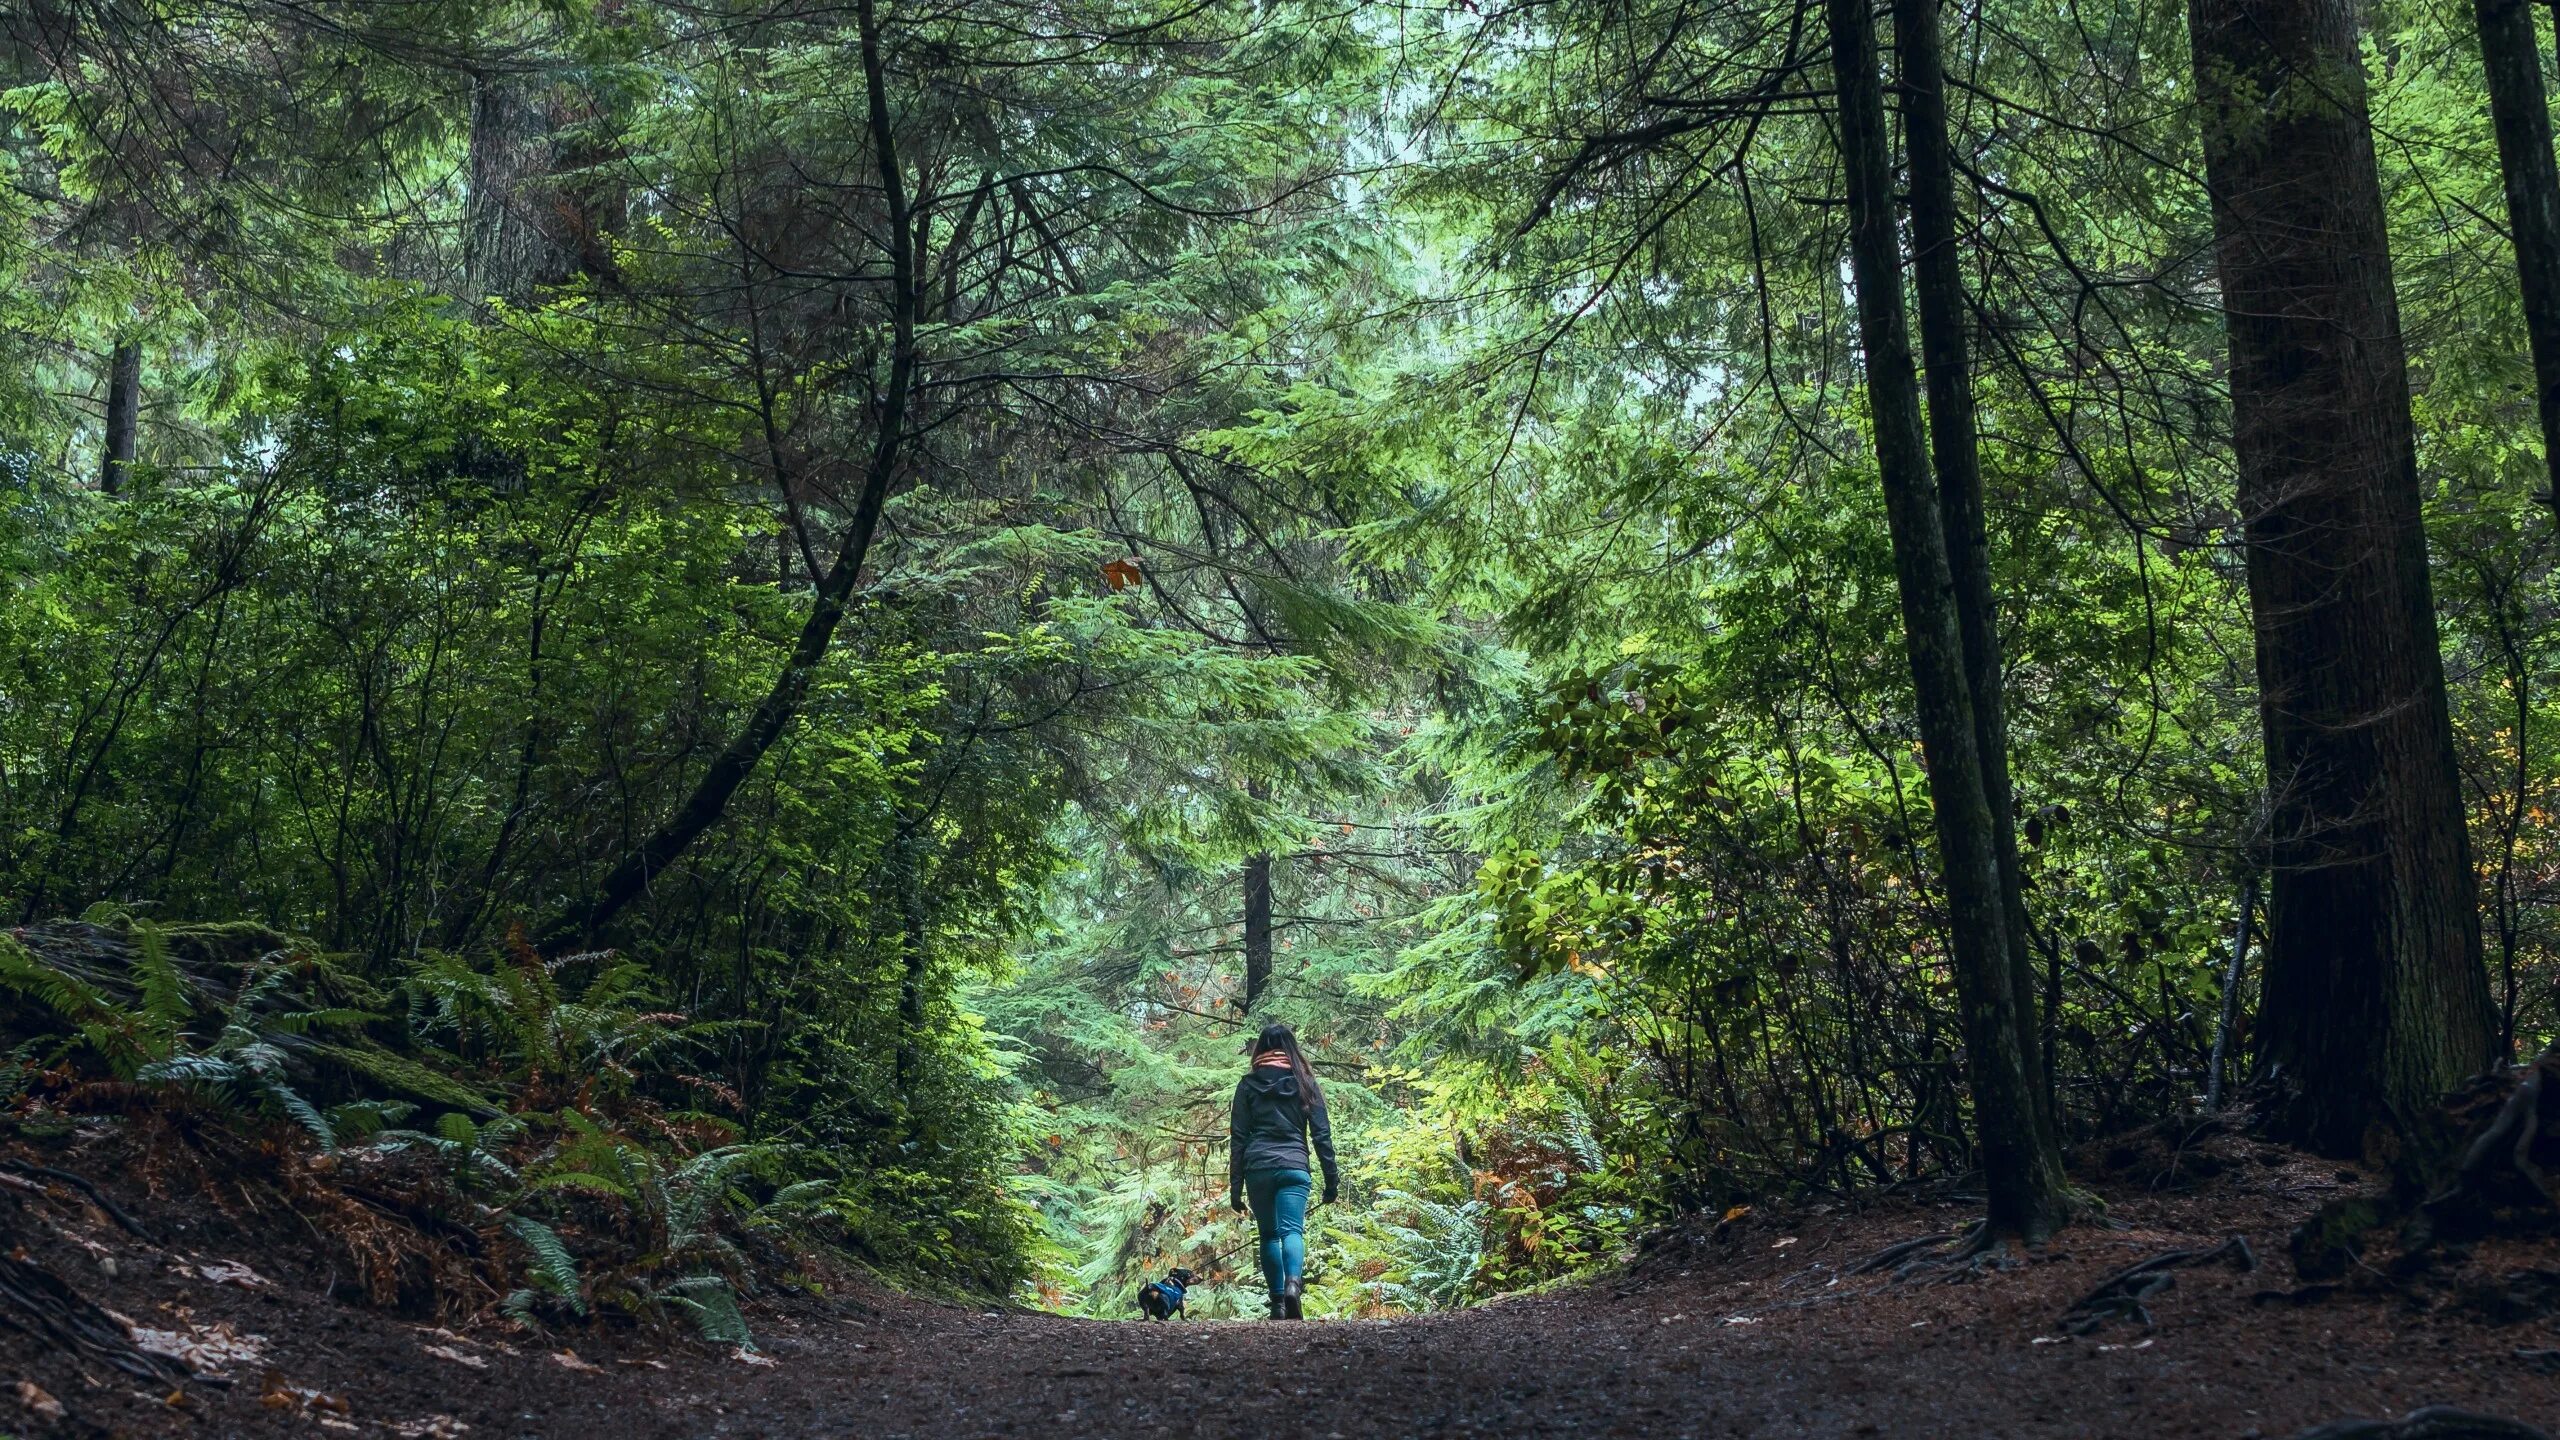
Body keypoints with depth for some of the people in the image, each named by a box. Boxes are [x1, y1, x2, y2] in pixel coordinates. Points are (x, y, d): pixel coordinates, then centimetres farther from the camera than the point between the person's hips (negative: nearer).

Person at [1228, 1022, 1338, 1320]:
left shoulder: (1248, 1084, 9)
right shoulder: (1305, 1082, 9)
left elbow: (1238, 1138, 6)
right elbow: (1322, 1134, 6)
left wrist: (1235, 1185, 8)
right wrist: (1331, 1180, 10)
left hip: (1258, 1167, 1)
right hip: (1294, 1167, -1)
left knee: (1268, 1234, 12)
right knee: (1292, 1230, -9)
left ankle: (1278, 1302, 8)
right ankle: (1293, 1284, -36)